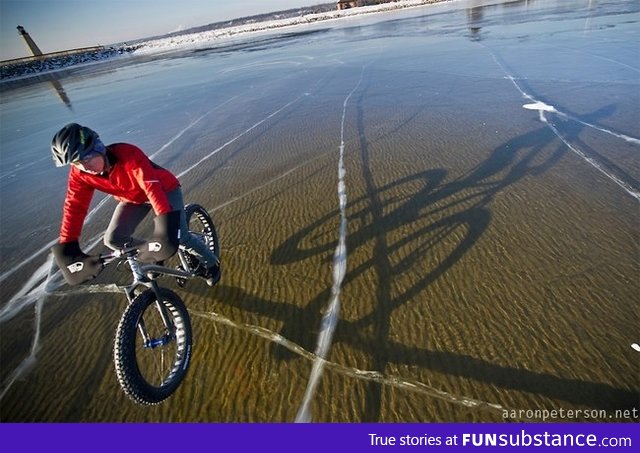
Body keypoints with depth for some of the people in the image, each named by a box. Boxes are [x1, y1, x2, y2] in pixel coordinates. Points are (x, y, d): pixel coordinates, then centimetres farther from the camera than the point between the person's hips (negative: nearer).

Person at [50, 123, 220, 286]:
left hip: (164, 189, -5)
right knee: (113, 239, -8)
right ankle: (152, 257, 19)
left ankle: (211, 264, 16)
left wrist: (165, 225, -52)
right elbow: (74, 208, -14)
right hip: (133, 198, 6)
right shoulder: (79, 174, -19)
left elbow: (153, 188, -44)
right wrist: (67, 247, -19)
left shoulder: (128, 154, -37)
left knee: (180, 237, -13)